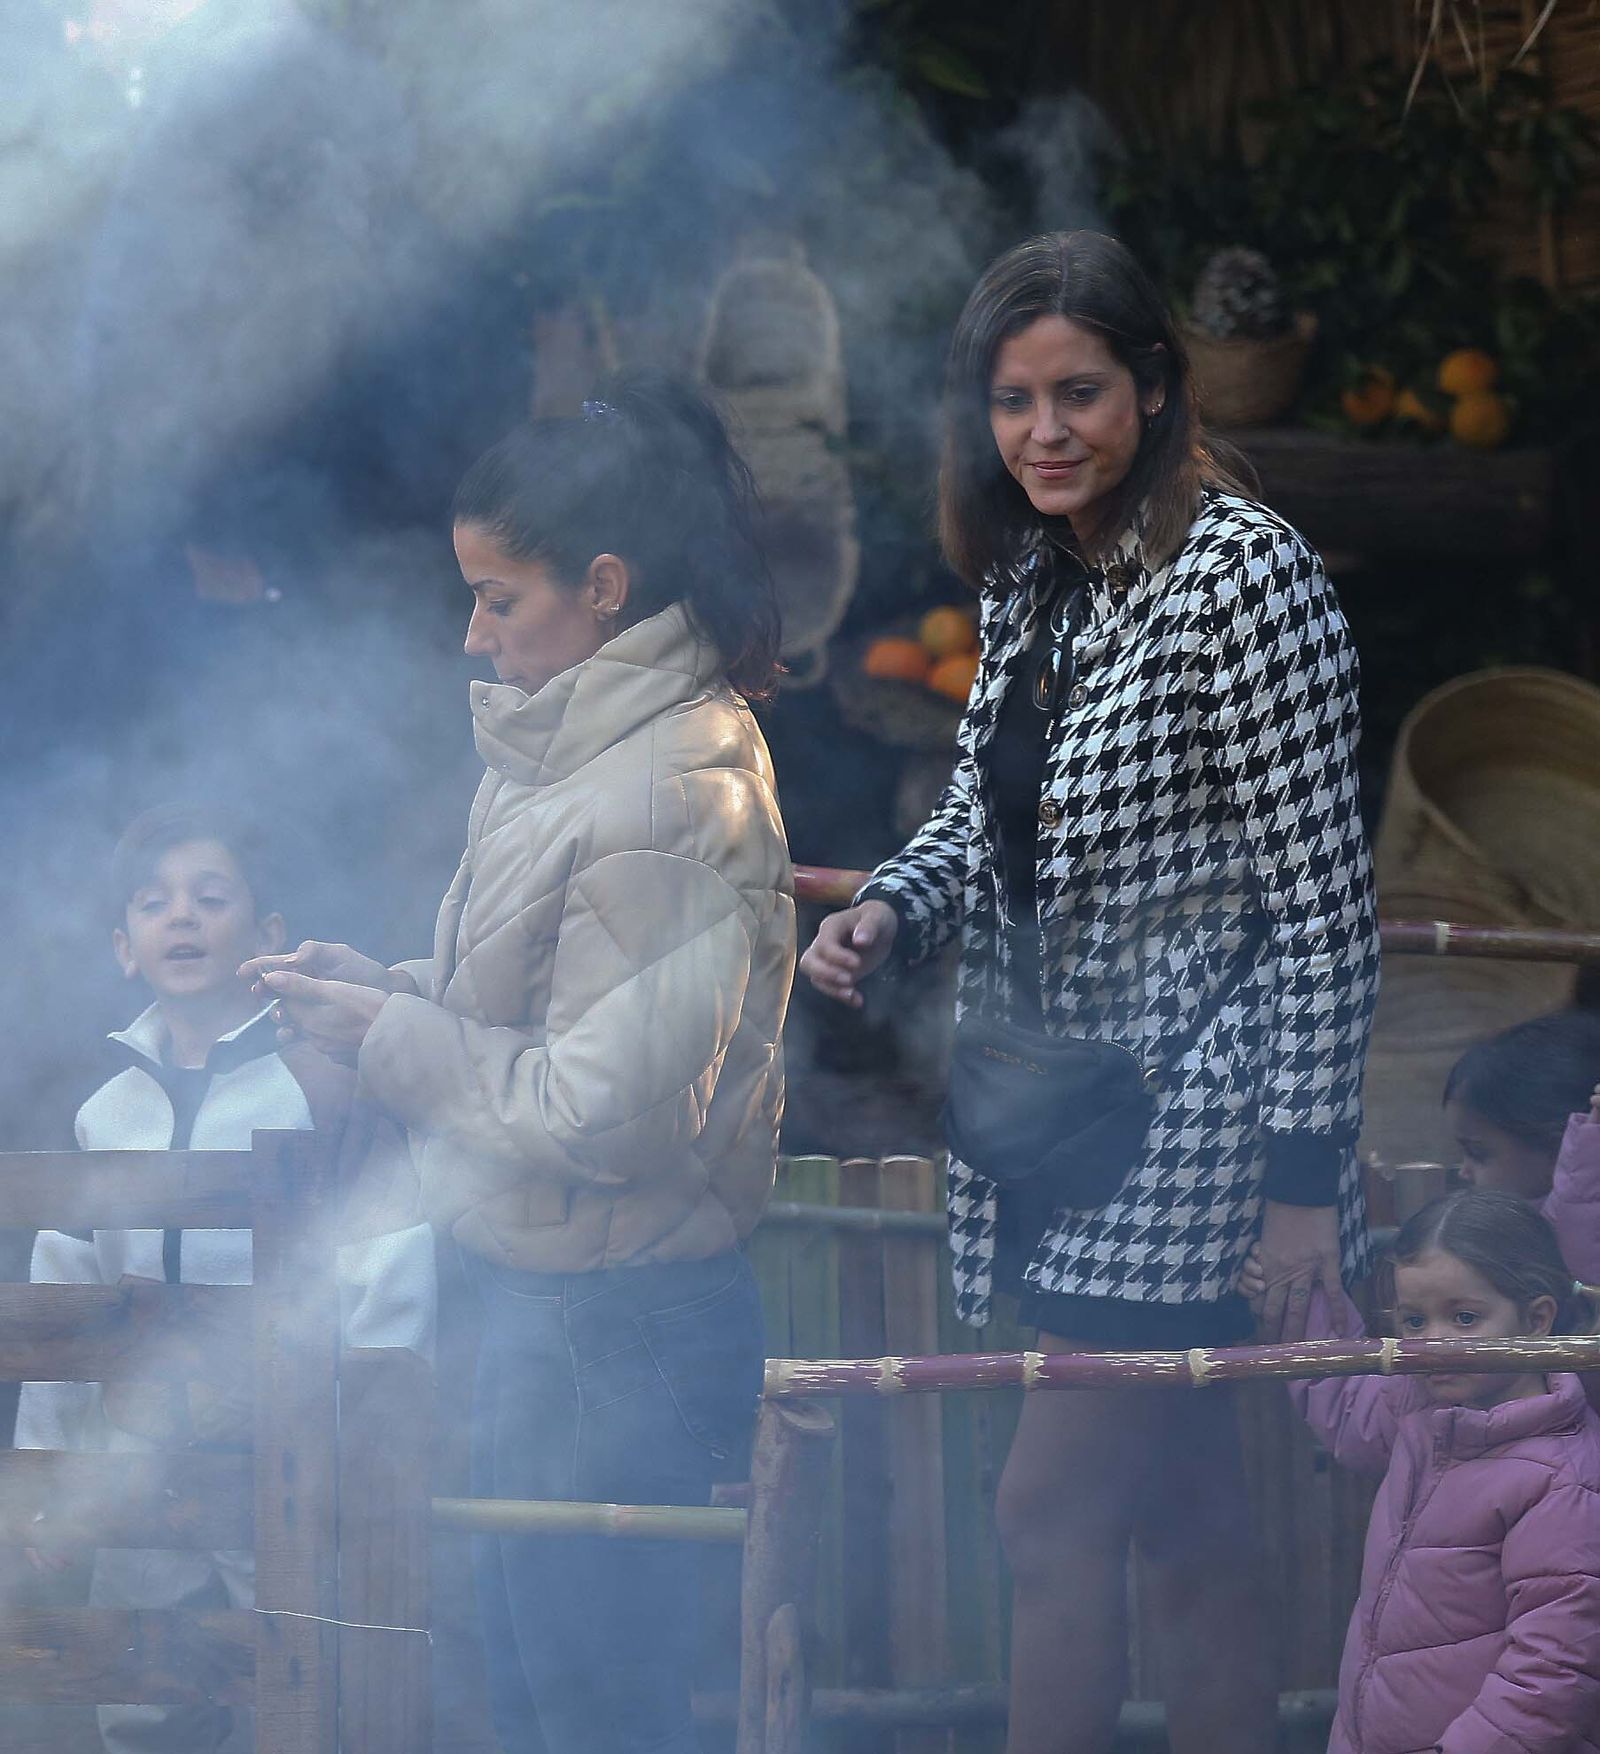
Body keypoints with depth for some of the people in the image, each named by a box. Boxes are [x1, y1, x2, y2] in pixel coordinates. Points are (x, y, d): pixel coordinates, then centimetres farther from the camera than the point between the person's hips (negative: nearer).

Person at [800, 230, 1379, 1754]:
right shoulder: (1030, 576, 9)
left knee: (1050, 1513, -8)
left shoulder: (1244, 573, -15)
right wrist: (887, 913, -3)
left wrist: (1301, 1172, -16)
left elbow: (1318, 899, -15)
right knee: (1187, 1529, 12)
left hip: (1185, 1124, -8)